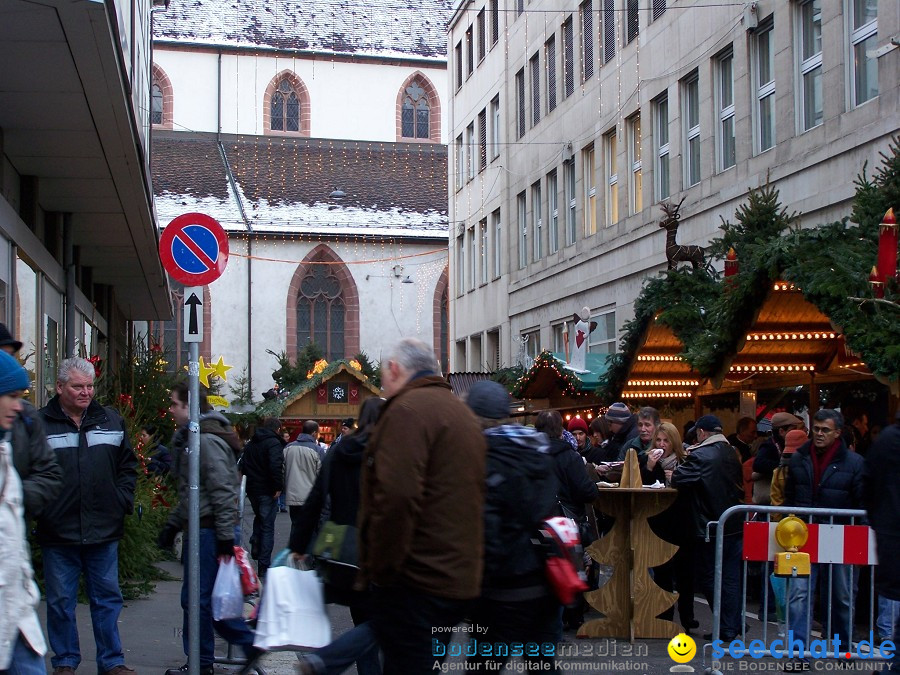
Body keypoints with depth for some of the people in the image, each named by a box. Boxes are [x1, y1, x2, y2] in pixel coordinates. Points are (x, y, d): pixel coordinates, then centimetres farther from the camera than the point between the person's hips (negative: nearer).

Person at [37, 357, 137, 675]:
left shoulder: (111, 420, 9)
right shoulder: (40, 424, -3)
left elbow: (128, 465, 16)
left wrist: (123, 500, 5)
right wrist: (38, 507, -12)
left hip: (104, 530, 3)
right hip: (58, 532, -3)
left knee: (107, 598, 10)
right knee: (61, 601, 8)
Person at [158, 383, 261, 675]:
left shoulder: (207, 441, -16)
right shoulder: (189, 439, 17)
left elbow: (223, 492, -21)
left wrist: (225, 537, -22)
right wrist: (172, 523, 23)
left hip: (208, 531, -10)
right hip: (198, 530, 10)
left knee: (197, 598, -2)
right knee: (204, 597, 12)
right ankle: (249, 643, 18)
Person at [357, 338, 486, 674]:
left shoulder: (408, 409, -12)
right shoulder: (462, 412, 18)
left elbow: (395, 497, -23)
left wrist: (381, 570, -14)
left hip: (415, 583, -9)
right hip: (460, 579, 9)